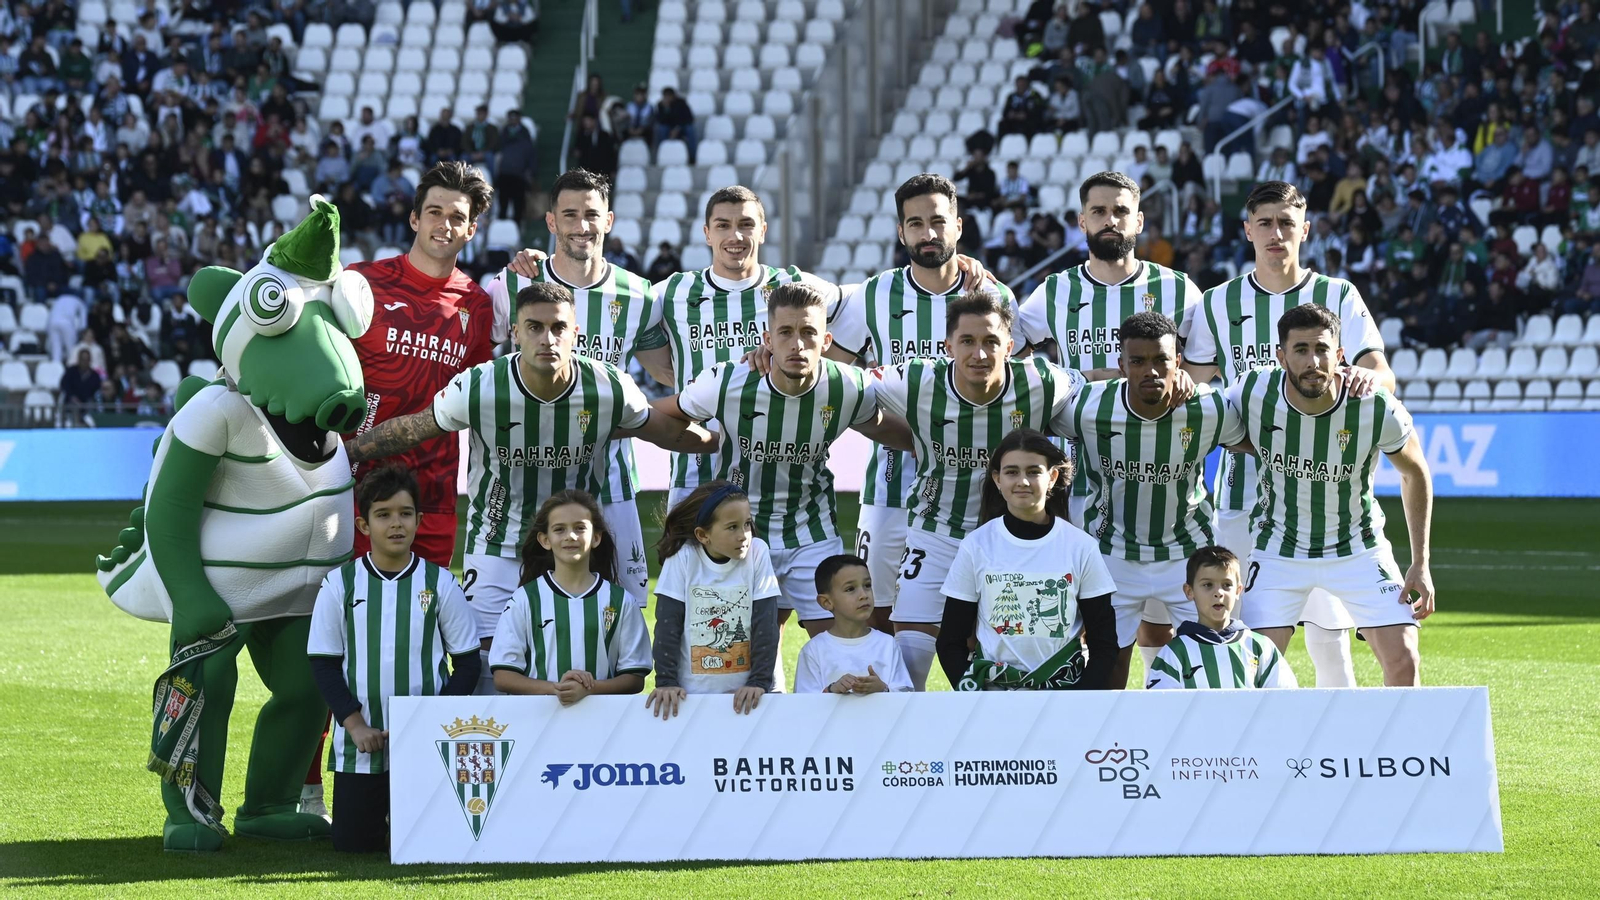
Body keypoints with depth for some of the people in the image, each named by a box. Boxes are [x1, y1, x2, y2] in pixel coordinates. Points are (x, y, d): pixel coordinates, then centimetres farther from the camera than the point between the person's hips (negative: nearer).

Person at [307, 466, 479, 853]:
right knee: (351, 841, -1)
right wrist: (354, 724, -10)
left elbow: (468, 662, 4)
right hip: (359, 744, 1)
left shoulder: (439, 583, 1)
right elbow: (323, 664, 2)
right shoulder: (340, 585, 1)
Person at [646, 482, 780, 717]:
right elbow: (668, 623, -6)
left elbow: (765, 623, -6)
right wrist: (666, 682, -14)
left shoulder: (757, 552, -4)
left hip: (745, 691, 0)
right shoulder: (682, 557, -6)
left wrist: (760, 682, -14)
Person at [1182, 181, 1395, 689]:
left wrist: (1367, 376, -30)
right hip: (1243, 489, 1)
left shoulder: (1338, 297, 4)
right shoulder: (1219, 304, 9)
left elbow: (1383, 374, -7)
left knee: (1329, 632, -3)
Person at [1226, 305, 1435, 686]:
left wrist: (1420, 564, -3)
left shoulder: (1378, 409, -22)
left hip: (1358, 548, 0)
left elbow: (1415, 474, -3)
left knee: (1403, 660, -10)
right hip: (1279, 550, 1)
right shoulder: (1252, 394, -21)